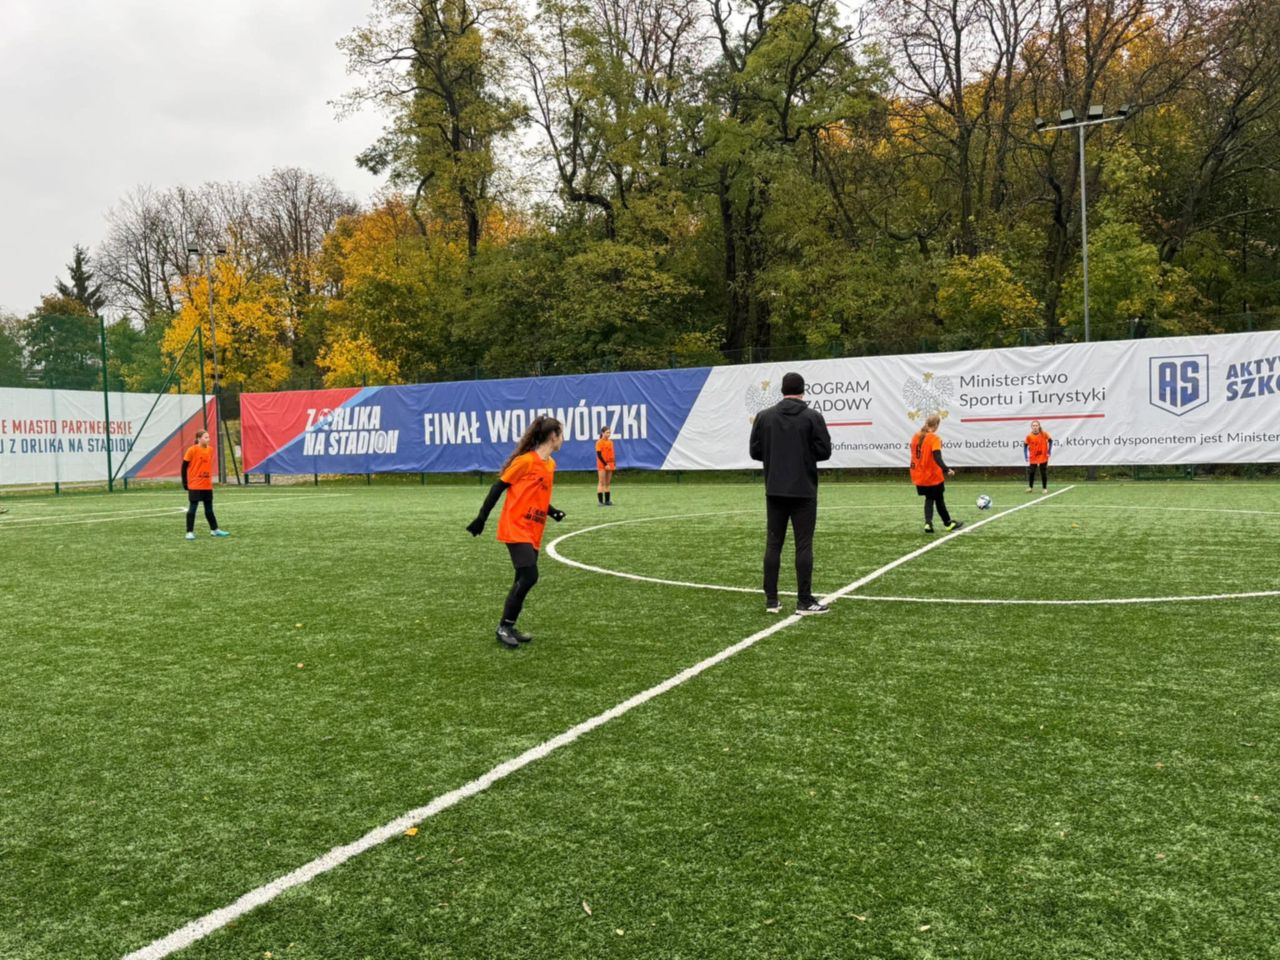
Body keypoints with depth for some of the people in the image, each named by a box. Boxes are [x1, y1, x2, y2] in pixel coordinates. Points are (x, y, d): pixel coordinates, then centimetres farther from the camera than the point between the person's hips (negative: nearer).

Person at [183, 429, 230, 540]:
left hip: (207, 485, 5)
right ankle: (190, 532, 5)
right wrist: (185, 482, -6)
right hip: (194, 485, -5)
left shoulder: (210, 450, 6)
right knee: (192, 508, 0)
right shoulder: (192, 450, -10)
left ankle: (214, 530, 21)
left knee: (209, 509, 13)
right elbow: (184, 466, -5)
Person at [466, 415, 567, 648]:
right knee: (529, 576, -14)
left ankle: (508, 627, 17)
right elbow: (498, 487, -8)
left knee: (524, 580, 7)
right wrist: (481, 518, -8)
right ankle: (504, 626, -2)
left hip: (532, 533, 8)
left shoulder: (550, 464, 12)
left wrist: (553, 512, 4)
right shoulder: (526, 460, -12)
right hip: (515, 529, -8)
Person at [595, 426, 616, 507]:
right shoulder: (599, 442, -8)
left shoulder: (610, 442, 11)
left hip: (609, 465, 6)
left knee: (608, 483, 8)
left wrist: (614, 463, 7)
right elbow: (599, 455, -12)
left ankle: (607, 501, 12)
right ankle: (600, 501, -4)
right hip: (602, 465, -6)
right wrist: (605, 464, -17)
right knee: (601, 483, -5)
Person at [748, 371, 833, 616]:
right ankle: (805, 601, 1)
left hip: (774, 490, 3)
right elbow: (824, 451, -7)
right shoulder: (813, 417, -5)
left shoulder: (764, 416, 2)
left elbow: (755, 451, 2)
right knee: (803, 545, 0)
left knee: (773, 544, 7)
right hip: (804, 490, -3)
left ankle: (771, 600, 8)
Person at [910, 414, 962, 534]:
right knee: (939, 499, 11)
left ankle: (928, 523, -1)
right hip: (933, 476, -5)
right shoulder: (935, 439, -17)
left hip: (920, 476, 6)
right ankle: (948, 523, 27)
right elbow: (937, 458, -28)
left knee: (929, 499, 16)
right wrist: (947, 470, -35)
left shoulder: (916, 436, 3)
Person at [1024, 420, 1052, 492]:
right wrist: (1026, 456, -4)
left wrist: (1049, 451, -1)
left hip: (1043, 457, 0)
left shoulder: (1044, 434, -8)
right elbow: (1025, 445, 2)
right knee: (1031, 472, -3)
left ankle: (1045, 488, 15)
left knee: (1044, 473, 4)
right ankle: (1030, 487, 14)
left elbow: (1050, 441, 5)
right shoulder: (1029, 436, -8)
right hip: (1033, 458, 0)